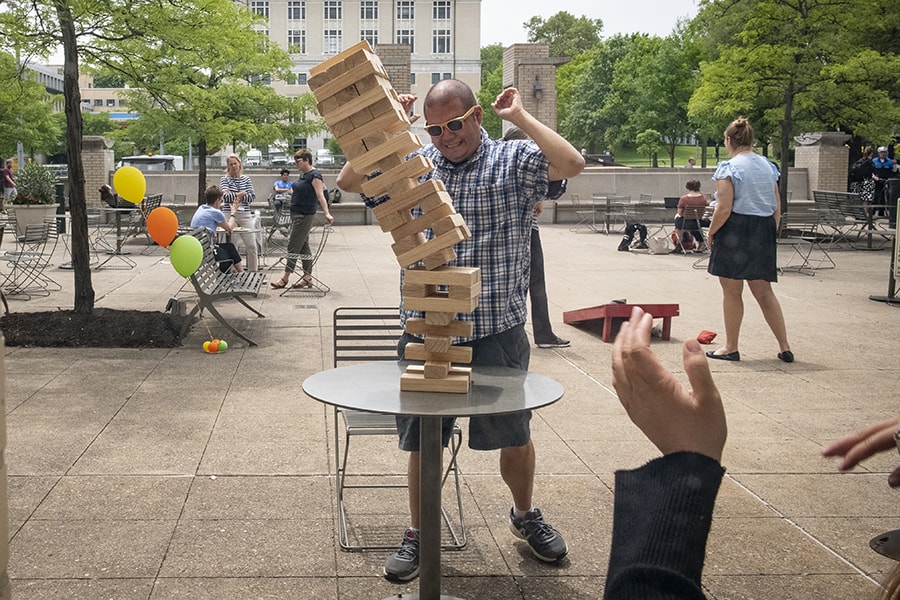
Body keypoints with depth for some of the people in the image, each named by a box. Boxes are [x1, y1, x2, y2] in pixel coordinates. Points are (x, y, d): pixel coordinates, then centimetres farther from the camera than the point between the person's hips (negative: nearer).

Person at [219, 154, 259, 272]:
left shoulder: (246, 179, 11)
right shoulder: (224, 179, 3)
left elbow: (251, 197, 0)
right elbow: (226, 196, -12)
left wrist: (234, 195, -7)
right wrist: (241, 194, -5)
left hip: (245, 215, 2)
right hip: (230, 215, -2)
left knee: (252, 246, -1)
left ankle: (253, 272, 9)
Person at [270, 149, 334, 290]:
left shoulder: (314, 176, -15)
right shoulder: (303, 174, 12)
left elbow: (320, 195, -24)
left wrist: (327, 213, -32)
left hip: (305, 215, -10)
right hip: (296, 213, 10)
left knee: (293, 246, -6)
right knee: (303, 246, 11)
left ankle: (285, 278, -1)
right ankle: (308, 277, 16)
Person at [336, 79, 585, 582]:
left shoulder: (515, 160, -2)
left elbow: (572, 164, -20)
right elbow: (349, 182, -1)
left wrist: (520, 117, -13)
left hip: (498, 331, -1)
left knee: (515, 435, 14)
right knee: (422, 438, 11)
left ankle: (525, 514, 40)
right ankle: (419, 535, 28)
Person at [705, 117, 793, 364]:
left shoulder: (729, 168, -11)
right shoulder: (768, 166, 10)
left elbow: (724, 209, -18)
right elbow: (777, 207, 11)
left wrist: (710, 233, -5)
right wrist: (771, 232, 20)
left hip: (735, 231, -7)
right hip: (763, 232, 7)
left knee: (731, 291, 5)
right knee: (763, 291, 13)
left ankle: (731, 348, 13)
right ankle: (785, 347, 13)